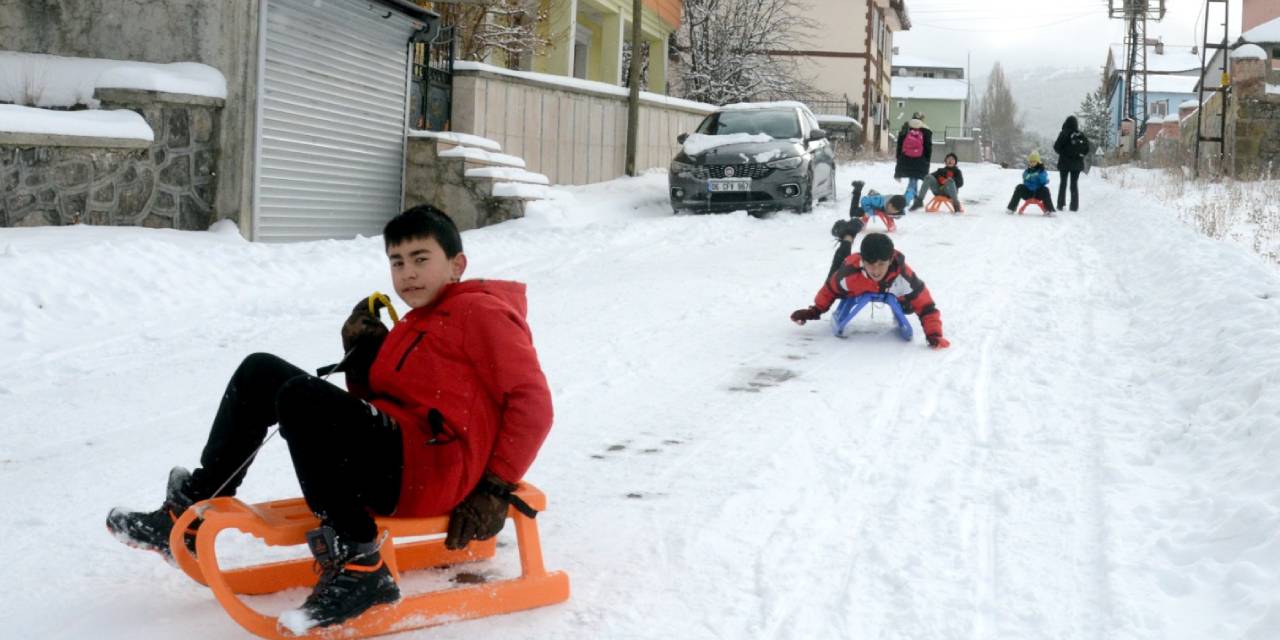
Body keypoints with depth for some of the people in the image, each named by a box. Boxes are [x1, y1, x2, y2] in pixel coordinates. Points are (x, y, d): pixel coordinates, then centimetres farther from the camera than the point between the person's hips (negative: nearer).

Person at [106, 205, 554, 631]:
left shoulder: (480, 311, 1)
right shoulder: (410, 329, 26)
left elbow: (533, 402, -10)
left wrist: (495, 491, -15)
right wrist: (362, 356, 3)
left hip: (430, 469, -9)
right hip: (389, 463, 9)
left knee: (301, 397, -28)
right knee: (262, 371, 10)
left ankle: (357, 565, -25)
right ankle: (194, 509, 6)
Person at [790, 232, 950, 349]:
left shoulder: (904, 276, -48)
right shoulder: (850, 272, -46)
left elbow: (925, 305, -41)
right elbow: (831, 288, -24)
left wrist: (934, 335, -49)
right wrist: (815, 311, -18)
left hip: (892, 293, 0)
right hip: (858, 290, 0)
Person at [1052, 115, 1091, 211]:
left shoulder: (1064, 133, -12)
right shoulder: (1081, 135, -1)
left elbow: (1057, 147, -11)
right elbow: (1087, 147, 0)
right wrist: (1081, 155, 11)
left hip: (1065, 163, -3)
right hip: (1077, 163, 3)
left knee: (1063, 183, 8)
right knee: (1074, 184, 9)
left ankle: (1061, 205, 4)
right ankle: (1074, 206, 5)